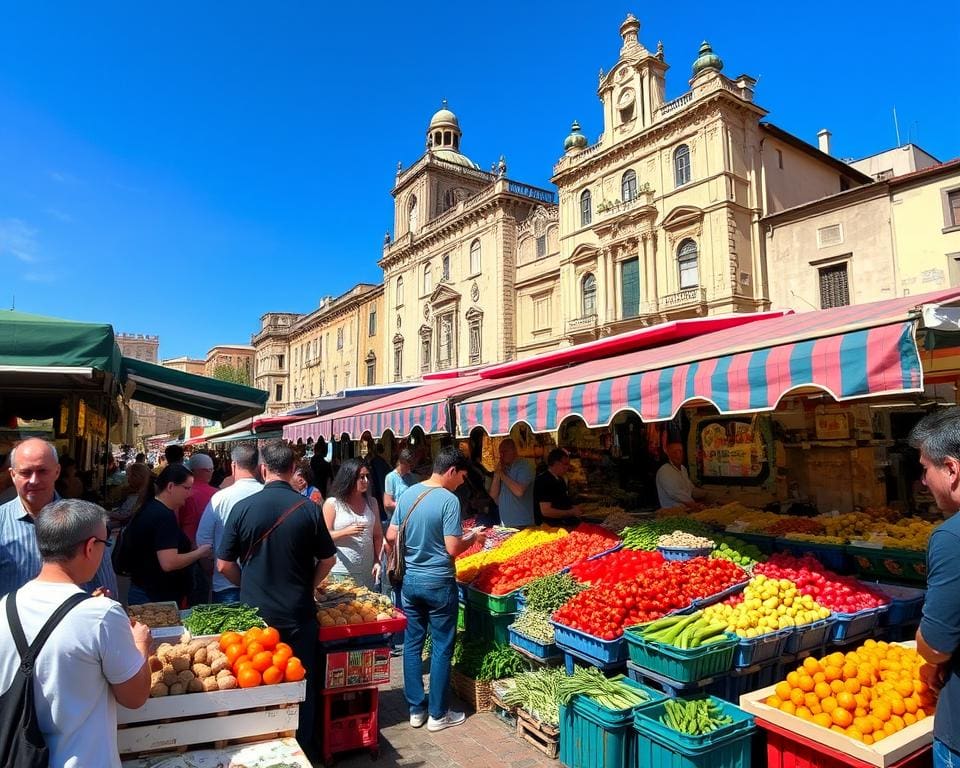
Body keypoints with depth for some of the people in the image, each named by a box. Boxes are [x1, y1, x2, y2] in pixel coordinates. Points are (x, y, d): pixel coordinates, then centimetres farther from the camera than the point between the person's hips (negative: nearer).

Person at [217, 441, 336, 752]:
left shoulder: (243, 507, -11)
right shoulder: (308, 508, -12)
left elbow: (224, 565, -4)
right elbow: (327, 559, -3)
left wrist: (249, 587, 12)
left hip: (256, 613, 1)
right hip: (299, 614, -1)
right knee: (301, 685, 16)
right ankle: (301, 748, 29)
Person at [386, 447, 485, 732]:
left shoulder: (407, 494, 1)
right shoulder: (449, 500, -17)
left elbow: (391, 536, 4)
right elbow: (452, 549, -19)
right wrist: (473, 537, -1)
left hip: (409, 580, 6)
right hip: (438, 583, -6)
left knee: (412, 643, 14)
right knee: (442, 647, 8)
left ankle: (415, 709, 25)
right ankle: (437, 715, 18)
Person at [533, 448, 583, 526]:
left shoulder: (561, 480, 15)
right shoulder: (543, 481, -14)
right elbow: (546, 511, -21)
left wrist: (574, 508, 8)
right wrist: (571, 512, -14)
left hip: (563, 525, 9)